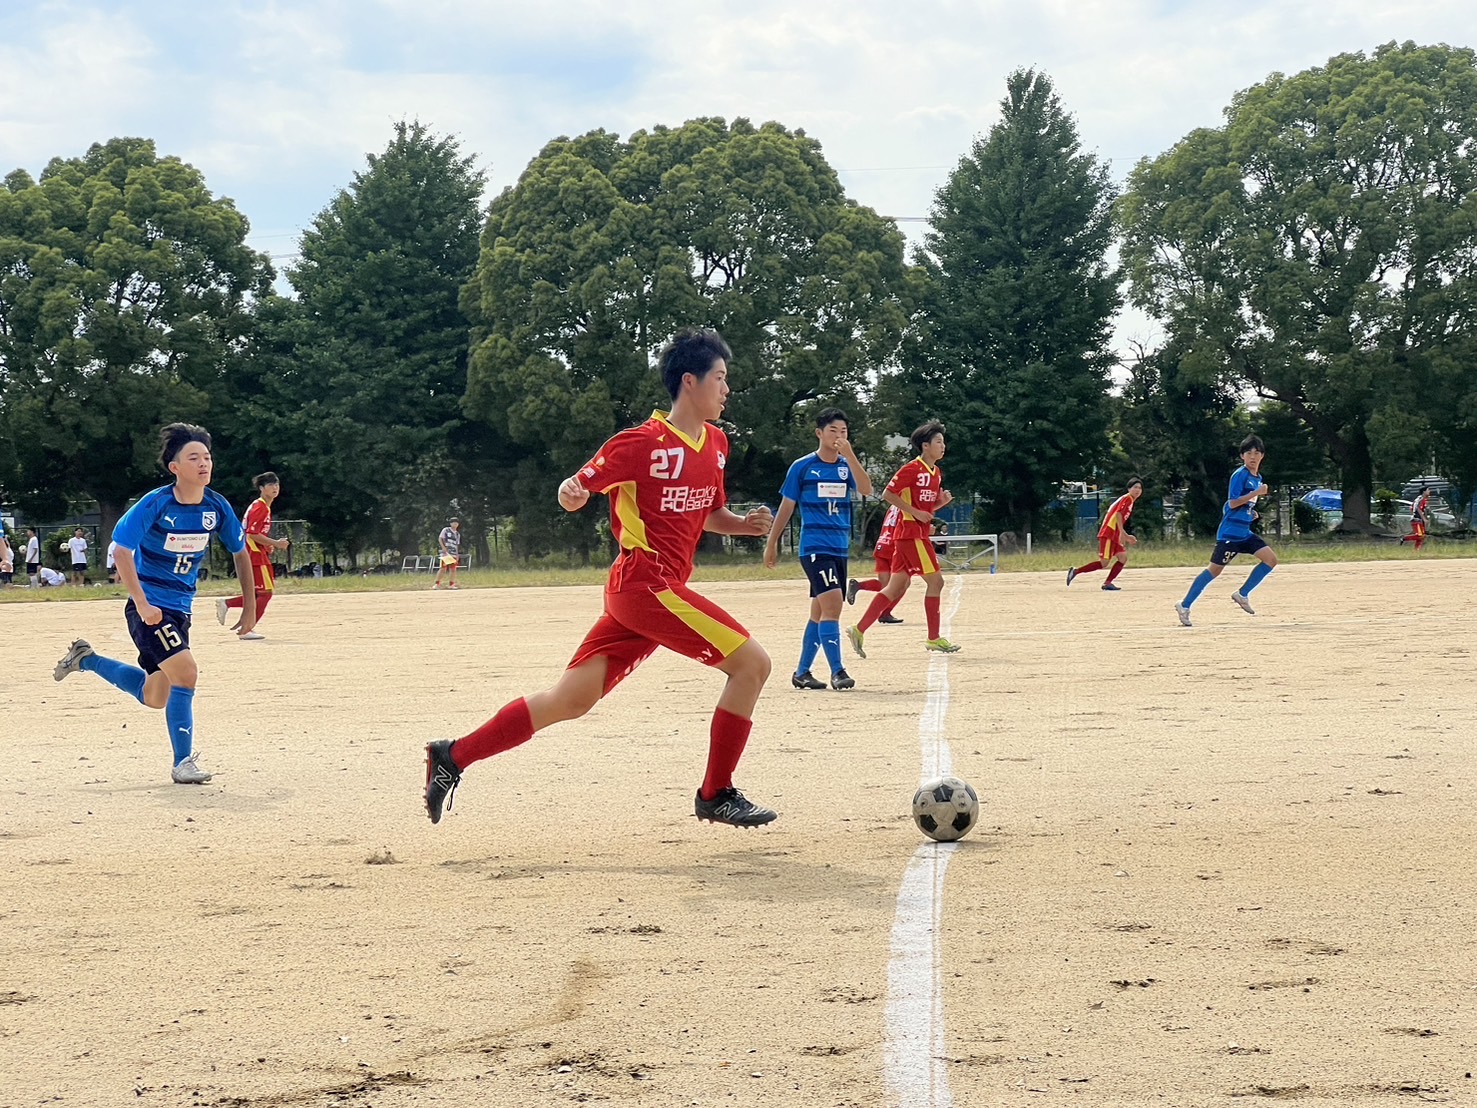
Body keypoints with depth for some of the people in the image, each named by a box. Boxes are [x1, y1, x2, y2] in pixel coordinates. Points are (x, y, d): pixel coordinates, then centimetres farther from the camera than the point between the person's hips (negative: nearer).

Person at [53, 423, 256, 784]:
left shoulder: (217, 507, -4)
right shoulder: (155, 504, -19)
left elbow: (240, 551, 11)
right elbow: (121, 551, -17)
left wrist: (249, 605, 10)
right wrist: (142, 604, -23)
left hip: (180, 609, 7)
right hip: (149, 608, -7)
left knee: (154, 697, 15)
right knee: (185, 672, -21)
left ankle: (85, 659, 35)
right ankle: (183, 763, -9)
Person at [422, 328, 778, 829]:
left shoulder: (715, 443, 13)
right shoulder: (642, 443, -10)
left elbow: (710, 514, 25)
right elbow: (573, 491, -4)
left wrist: (746, 523, 5)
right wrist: (571, 493, -28)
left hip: (647, 591, 8)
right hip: (647, 585, -8)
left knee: (569, 700, 7)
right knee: (751, 662, -9)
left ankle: (453, 756, 12)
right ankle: (716, 795, 0)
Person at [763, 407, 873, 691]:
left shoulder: (846, 465, 9)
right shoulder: (802, 467, -1)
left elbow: (866, 490, -10)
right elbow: (786, 507, 4)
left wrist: (849, 454, -17)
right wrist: (772, 544, 6)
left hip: (840, 548, 5)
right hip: (814, 547, -5)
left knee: (821, 611, 10)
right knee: (832, 602, -20)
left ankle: (802, 672, 20)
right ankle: (837, 671, -19)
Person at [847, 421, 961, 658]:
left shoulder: (936, 473, 16)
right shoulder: (912, 469, -12)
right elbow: (888, 494, -15)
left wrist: (942, 501, 3)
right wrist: (915, 512, -17)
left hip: (920, 534, 9)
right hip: (911, 533, -9)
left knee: (897, 586, 6)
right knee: (935, 581, -7)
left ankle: (859, 630, 6)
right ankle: (933, 638, 0)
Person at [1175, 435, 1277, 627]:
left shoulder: (1257, 478, 13)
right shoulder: (1240, 475, -13)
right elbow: (1232, 503, -21)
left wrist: (1250, 511, 11)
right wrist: (1256, 493, -23)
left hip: (1245, 532, 8)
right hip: (1230, 532, -8)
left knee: (1270, 558, -2)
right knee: (1214, 569, -6)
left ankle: (1242, 595, 4)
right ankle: (1184, 606, 1)